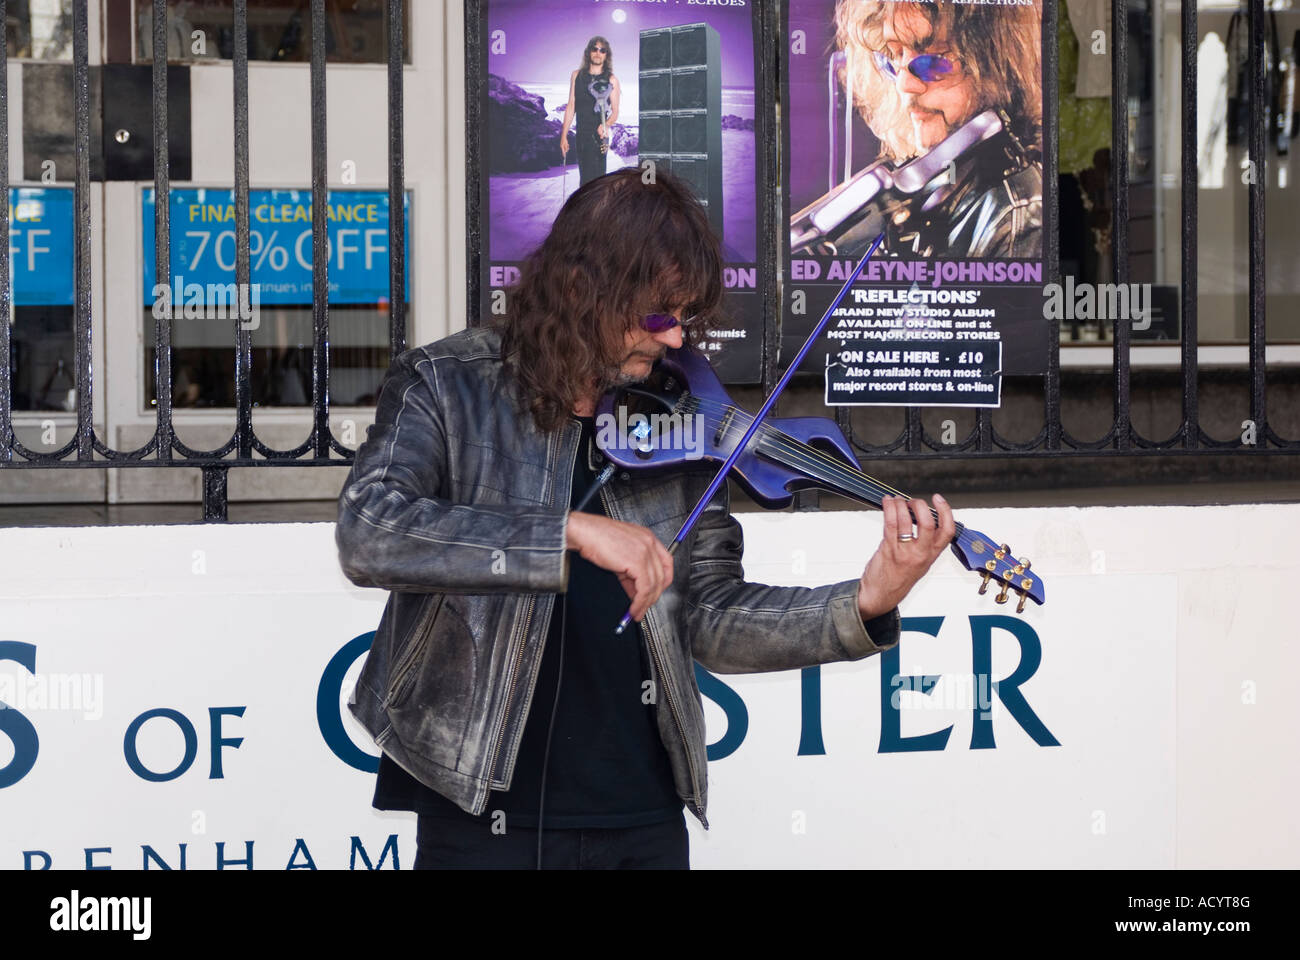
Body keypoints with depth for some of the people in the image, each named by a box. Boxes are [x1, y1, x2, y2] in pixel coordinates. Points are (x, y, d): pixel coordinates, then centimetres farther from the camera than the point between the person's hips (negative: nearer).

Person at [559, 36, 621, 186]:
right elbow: (571, 107, 12)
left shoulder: (611, 80, 1)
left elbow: (615, 112, 0)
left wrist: (606, 125, -23)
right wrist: (563, 136, 9)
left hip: (598, 135, -4)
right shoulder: (577, 76, 11)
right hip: (581, 134, 4)